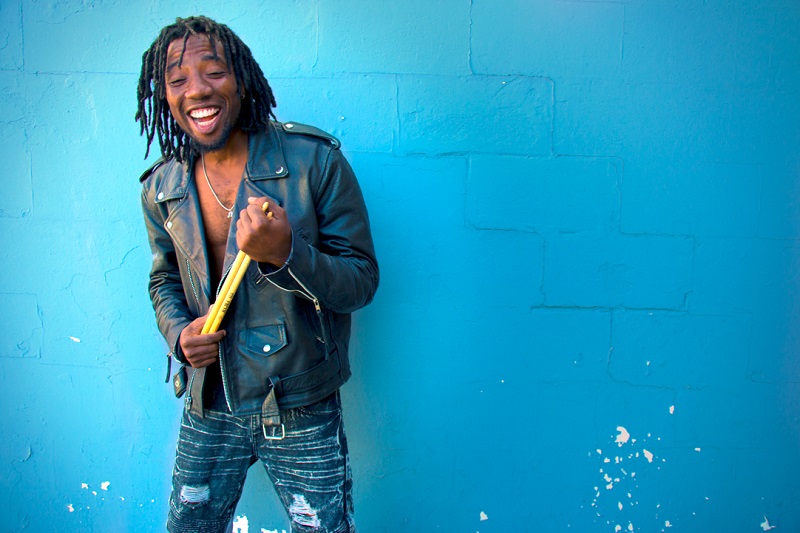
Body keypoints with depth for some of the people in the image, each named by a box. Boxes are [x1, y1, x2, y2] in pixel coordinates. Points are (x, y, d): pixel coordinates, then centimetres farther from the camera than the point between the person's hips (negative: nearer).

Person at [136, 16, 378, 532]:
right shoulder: (162, 189, 0)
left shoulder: (315, 161, -13)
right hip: (208, 412, 4)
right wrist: (179, 334, -5)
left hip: (303, 412, -3)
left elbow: (362, 282, -12)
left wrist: (285, 253, -30)